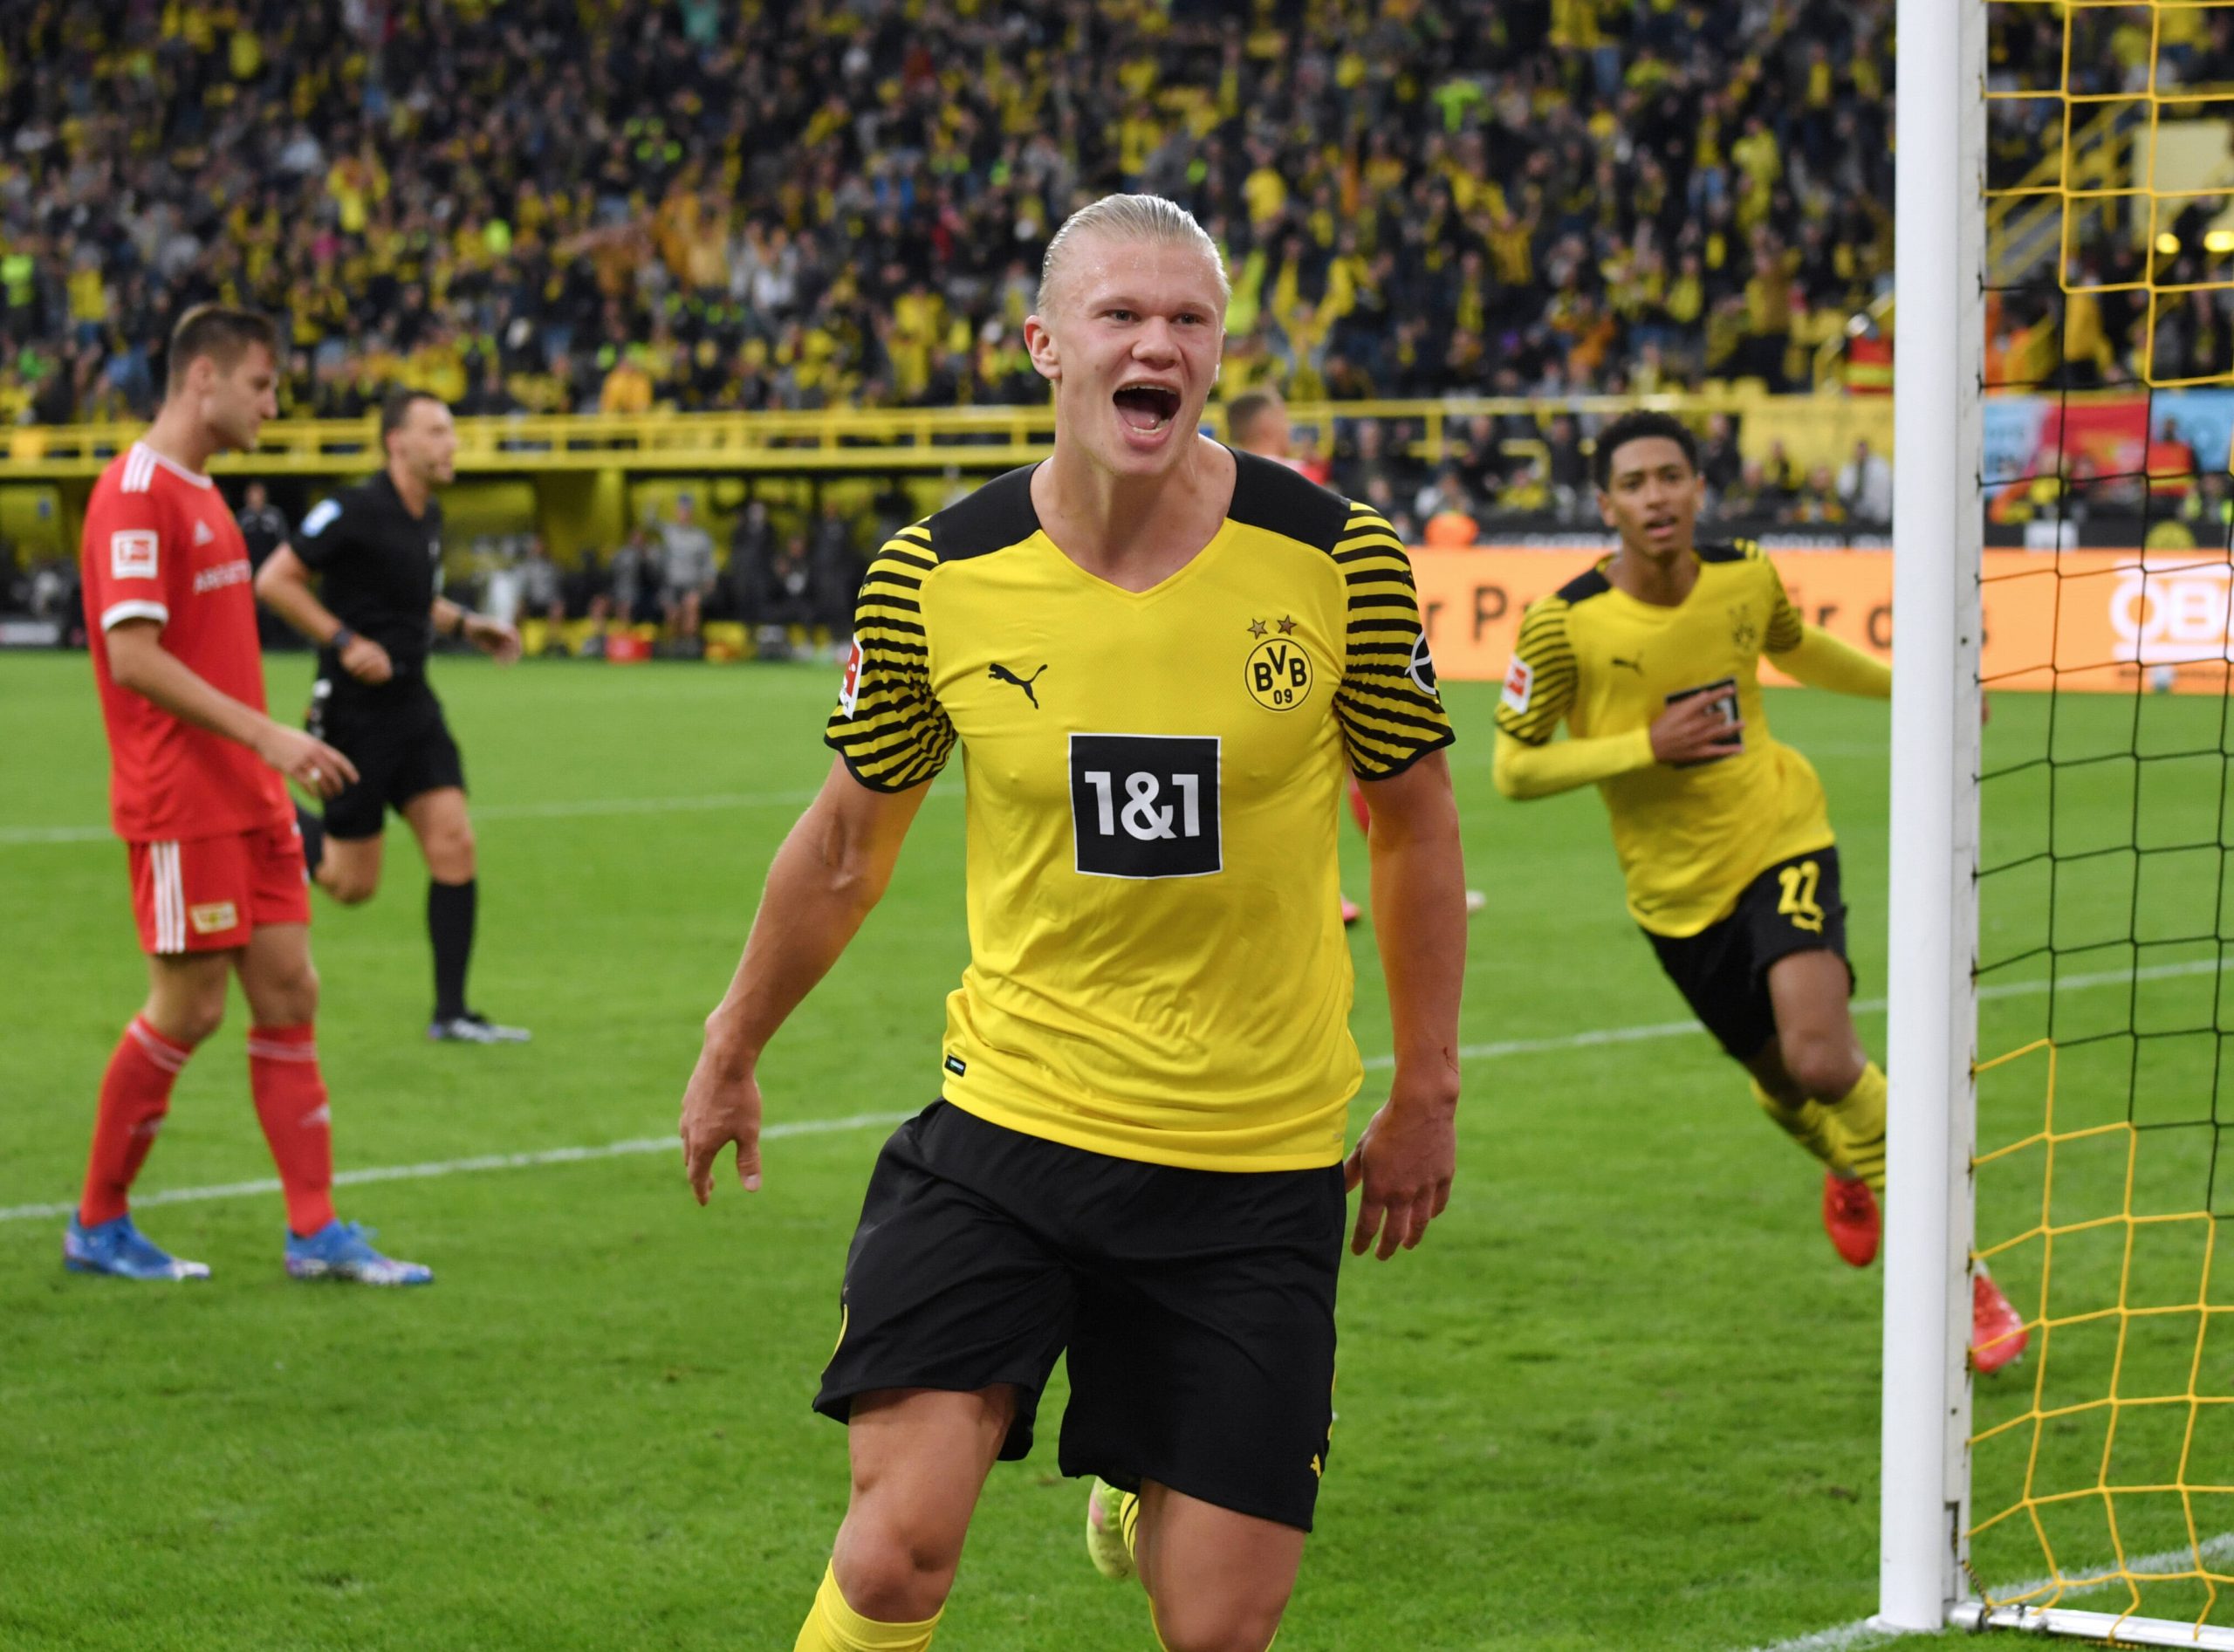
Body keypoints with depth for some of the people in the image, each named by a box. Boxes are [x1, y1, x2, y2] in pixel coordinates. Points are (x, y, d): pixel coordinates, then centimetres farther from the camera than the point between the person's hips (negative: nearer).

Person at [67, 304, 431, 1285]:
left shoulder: (199, 494, 16)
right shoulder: (135, 494, -14)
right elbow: (134, 658, -22)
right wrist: (267, 735, -25)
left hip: (249, 798, 9)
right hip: (179, 805, -9)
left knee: (289, 996, 5)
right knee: (189, 1008, -3)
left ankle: (316, 1232, 7)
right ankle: (98, 1228, 11)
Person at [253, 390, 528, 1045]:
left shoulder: (429, 519, 9)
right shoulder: (355, 512, -16)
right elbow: (274, 581, -15)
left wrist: (465, 623, 12)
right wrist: (345, 641, -20)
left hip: (412, 705, 7)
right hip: (355, 713, -7)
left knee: (455, 847, -5)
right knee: (353, 884, -1)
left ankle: (450, 1012, 0)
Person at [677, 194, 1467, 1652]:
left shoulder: (1336, 560, -7)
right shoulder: (939, 577, -5)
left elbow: (1416, 825, 6)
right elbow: (848, 842, 11)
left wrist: (1426, 1095, 7)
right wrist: (734, 1055, 21)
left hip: (1260, 1161, 0)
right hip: (1009, 1119, 0)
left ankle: (1137, 1506, 39)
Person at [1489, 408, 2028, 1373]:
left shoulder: (1746, 579, -6)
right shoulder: (1566, 624, -16)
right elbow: (1513, 769, -12)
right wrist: (1645, 748, -22)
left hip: (1780, 838, -1)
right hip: (1678, 887, 1)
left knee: (1822, 1061, -22)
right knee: (1779, 1082, 13)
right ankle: (1849, 1166, 53)